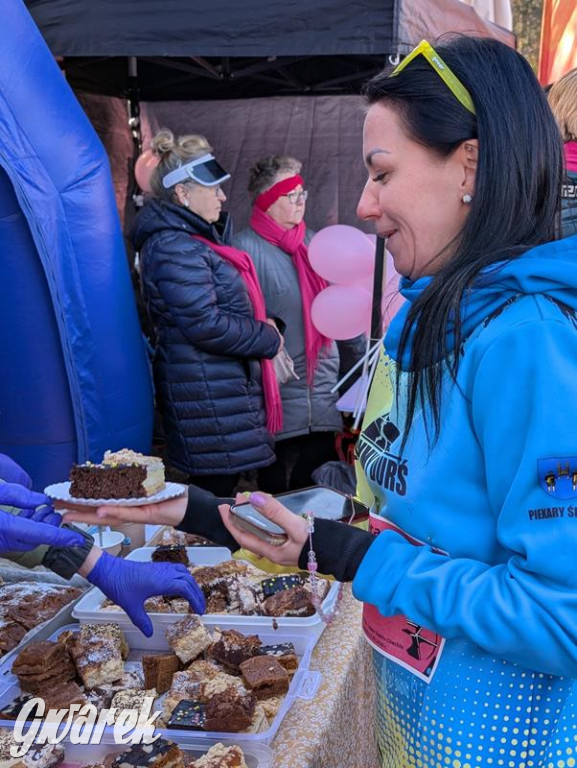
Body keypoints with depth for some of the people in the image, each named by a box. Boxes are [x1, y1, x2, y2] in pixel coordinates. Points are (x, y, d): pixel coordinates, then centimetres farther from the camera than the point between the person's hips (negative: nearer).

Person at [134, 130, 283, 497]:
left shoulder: (197, 239, 18)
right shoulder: (174, 247, -15)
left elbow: (226, 306, 25)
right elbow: (204, 324, -22)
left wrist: (262, 329, 5)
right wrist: (269, 339, -10)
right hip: (211, 403, -10)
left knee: (215, 494, 14)